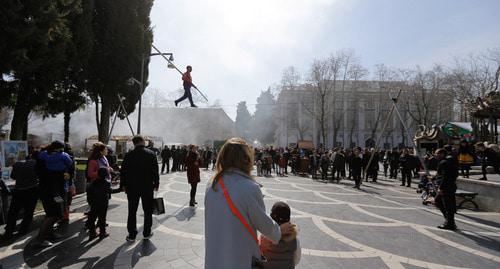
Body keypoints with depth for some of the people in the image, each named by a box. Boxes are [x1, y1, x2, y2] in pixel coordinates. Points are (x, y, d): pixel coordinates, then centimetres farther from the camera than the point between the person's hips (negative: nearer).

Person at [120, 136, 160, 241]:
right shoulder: (151, 154, -6)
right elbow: (155, 171, -6)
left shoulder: (129, 155, -3)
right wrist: (156, 184, 4)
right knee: (148, 211, 12)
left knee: (132, 212, 10)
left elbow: (123, 171, 1)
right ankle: (147, 233, 20)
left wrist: (123, 185, 11)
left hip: (132, 187, 1)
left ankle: (132, 235, 14)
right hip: (148, 187, 0)